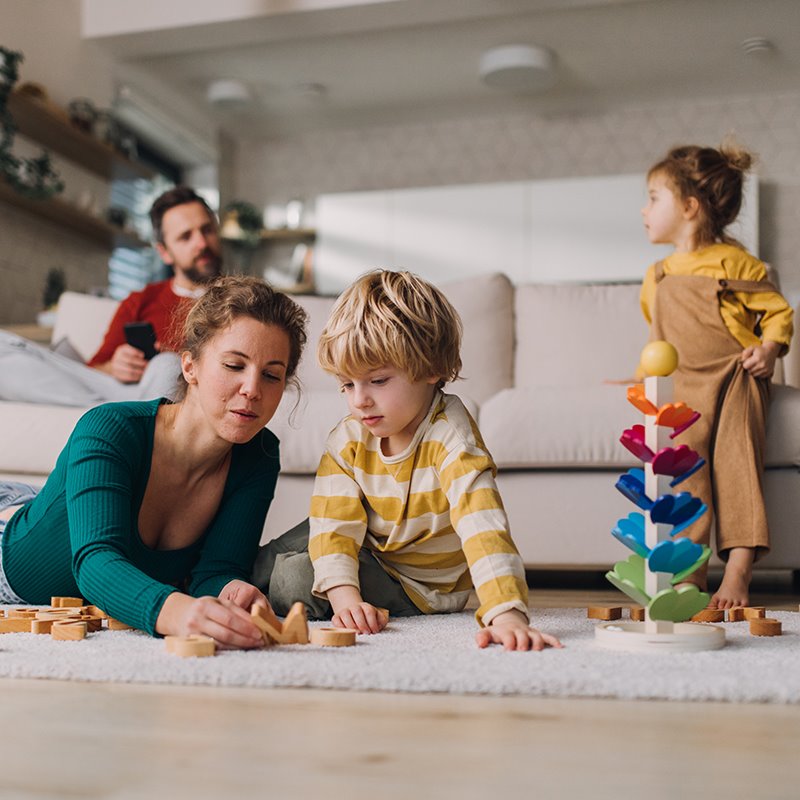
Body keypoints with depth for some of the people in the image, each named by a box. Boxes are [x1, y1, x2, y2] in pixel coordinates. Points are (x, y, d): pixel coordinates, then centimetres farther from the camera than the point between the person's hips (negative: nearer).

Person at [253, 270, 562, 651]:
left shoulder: (450, 434, -29)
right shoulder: (348, 438, -12)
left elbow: (481, 521, -43)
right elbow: (334, 524, -18)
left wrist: (508, 614, -56)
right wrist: (344, 596, -37)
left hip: (419, 584, -6)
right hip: (368, 553, 6)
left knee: (293, 580, -20)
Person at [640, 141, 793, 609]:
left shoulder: (734, 263, 0)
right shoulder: (658, 278, 17)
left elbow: (778, 311, 3)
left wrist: (768, 349, -12)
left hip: (736, 378, -3)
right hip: (685, 388, 4)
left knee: (737, 461, -20)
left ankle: (737, 574, -23)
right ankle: (690, 572, -21)